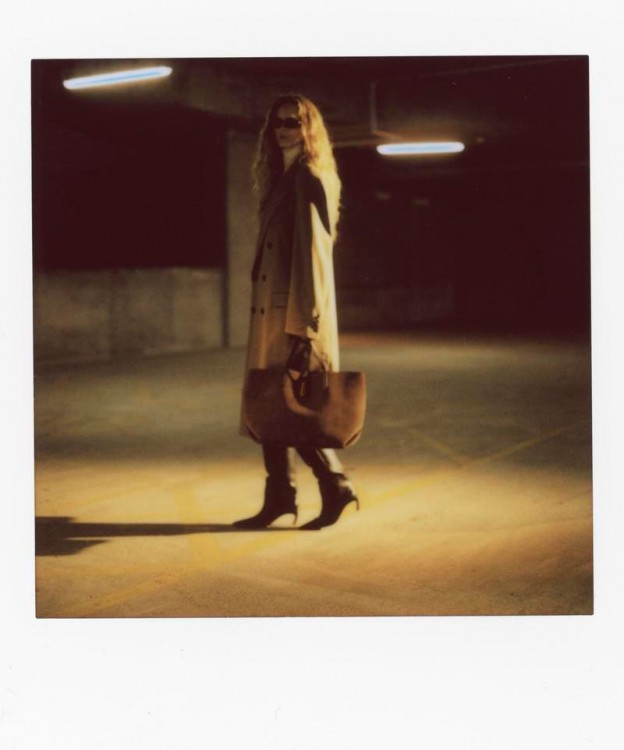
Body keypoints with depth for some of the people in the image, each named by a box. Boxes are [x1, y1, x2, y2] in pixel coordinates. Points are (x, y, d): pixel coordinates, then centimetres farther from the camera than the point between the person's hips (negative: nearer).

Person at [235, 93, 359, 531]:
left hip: (296, 306, -9)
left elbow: (313, 249, -17)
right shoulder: (282, 177, 17)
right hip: (274, 306, 9)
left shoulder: (308, 178, -10)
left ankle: (335, 486, 5)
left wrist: (304, 321, -21)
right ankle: (279, 498, 15)